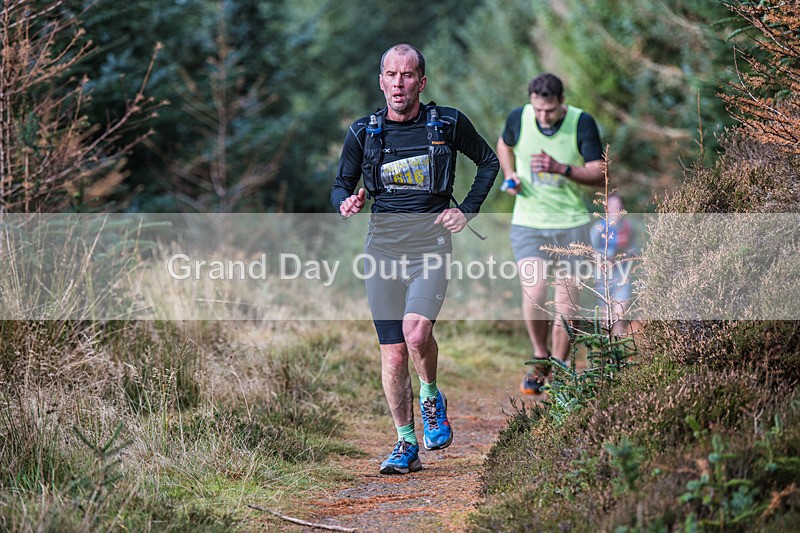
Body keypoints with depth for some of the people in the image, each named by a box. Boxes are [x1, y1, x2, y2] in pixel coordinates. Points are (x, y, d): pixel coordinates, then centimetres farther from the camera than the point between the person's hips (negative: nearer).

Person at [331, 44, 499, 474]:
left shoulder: (448, 124, 0)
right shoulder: (363, 132, 4)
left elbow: (488, 162, 16)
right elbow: (341, 184, 13)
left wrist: (467, 211, 5)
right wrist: (346, 202, -10)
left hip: (431, 245, -2)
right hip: (382, 247, 2)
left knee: (416, 332, -24)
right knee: (392, 353, 1)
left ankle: (431, 398, 7)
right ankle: (406, 445, 12)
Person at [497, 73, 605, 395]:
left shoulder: (582, 123, -12)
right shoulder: (519, 118, -5)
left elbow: (598, 174, -12)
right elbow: (504, 144, 18)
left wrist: (561, 169, -27)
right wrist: (510, 175, 0)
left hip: (572, 225, -1)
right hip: (528, 222, 1)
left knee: (566, 302, -1)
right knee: (533, 293, -16)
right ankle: (540, 358, 9)